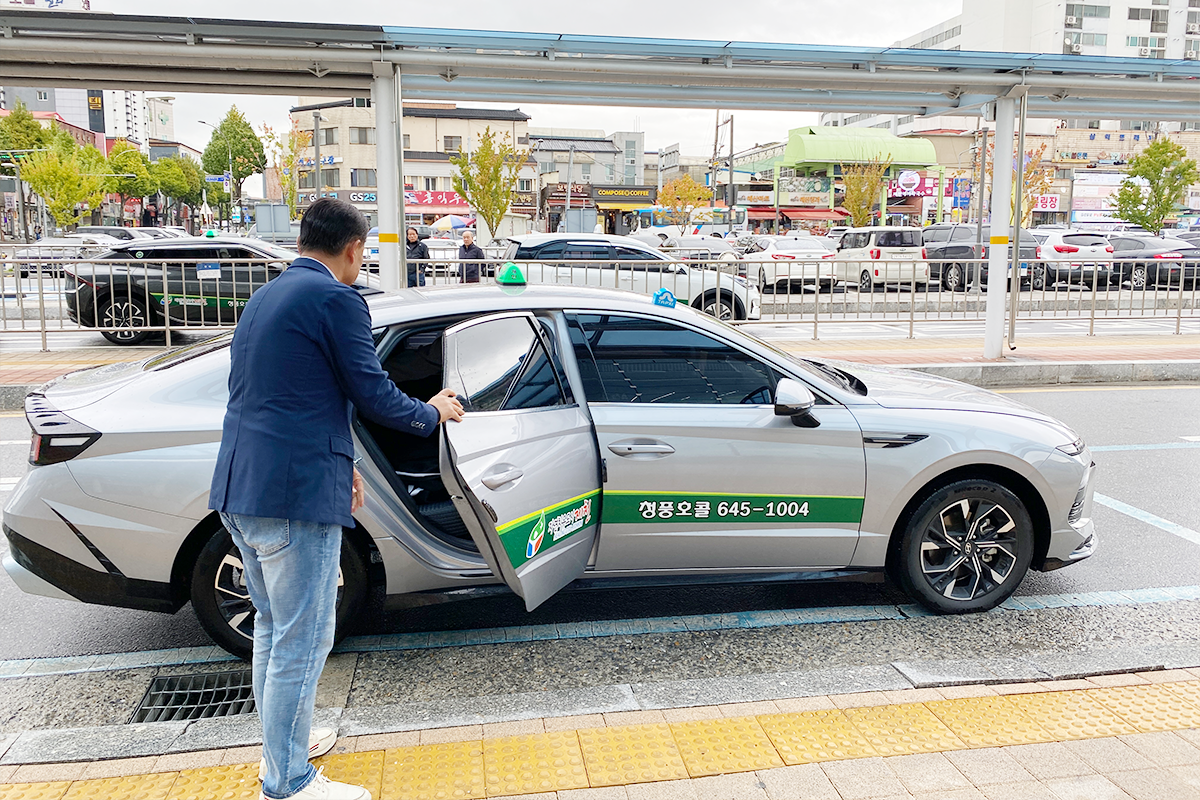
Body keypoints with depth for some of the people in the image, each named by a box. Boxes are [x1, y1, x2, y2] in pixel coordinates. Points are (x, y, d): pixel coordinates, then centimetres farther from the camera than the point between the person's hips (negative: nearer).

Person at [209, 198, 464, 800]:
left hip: (240, 489, 10)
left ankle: (281, 744, 39)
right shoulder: (336, 298, -12)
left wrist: (337, 463, 25)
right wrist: (432, 412, 10)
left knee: (273, 627, 23)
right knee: (302, 642, 2)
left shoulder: (265, 298, 18)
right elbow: (372, 393, -9)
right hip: (294, 494, -10)